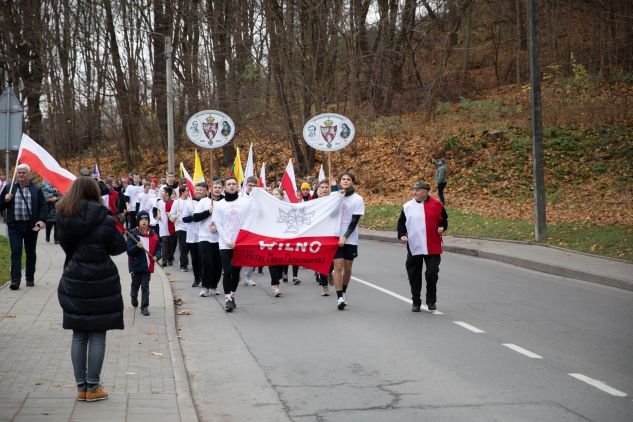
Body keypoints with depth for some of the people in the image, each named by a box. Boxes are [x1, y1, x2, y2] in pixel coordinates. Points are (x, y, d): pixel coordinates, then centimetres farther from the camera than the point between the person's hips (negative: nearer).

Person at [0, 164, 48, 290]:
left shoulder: (36, 190, 3)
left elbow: (43, 206, 2)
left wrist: (42, 220, -13)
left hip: (31, 226, 0)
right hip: (14, 226, 0)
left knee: (31, 253, 10)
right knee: (15, 252, -8)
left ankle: (30, 278, 23)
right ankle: (15, 280, -10)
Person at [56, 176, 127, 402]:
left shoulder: (63, 218, -1)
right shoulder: (103, 220, -13)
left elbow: (65, 245, 10)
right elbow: (119, 247, -4)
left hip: (73, 282, 4)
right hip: (100, 283, -4)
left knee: (79, 335, 11)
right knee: (97, 335, 3)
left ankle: (81, 387, 14)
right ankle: (93, 387, 6)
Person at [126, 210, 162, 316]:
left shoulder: (153, 235, 1)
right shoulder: (133, 234, -8)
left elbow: (158, 247, 11)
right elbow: (129, 250, -11)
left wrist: (156, 256, -7)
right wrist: (137, 247, -29)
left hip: (148, 265, 1)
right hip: (136, 265, -1)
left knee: (145, 286, 1)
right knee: (135, 284, 15)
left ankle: (144, 307, 5)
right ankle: (134, 297, 46)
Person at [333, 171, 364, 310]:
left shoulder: (357, 199, -2)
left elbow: (354, 221, -6)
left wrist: (345, 237, -14)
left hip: (350, 239, 0)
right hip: (336, 237, 0)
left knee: (347, 267, 9)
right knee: (338, 266, -10)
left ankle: (344, 292, 30)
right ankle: (340, 297, -11)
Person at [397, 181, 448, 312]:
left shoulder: (436, 205, 0)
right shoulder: (408, 206, 4)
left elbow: (444, 219, 12)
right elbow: (401, 223, 10)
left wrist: (442, 227, -8)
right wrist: (402, 235, -5)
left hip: (432, 247, -2)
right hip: (413, 247, 2)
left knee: (432, 273, -3)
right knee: (414, 275, 7)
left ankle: (431, 301, 15)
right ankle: (416, 302, 20)